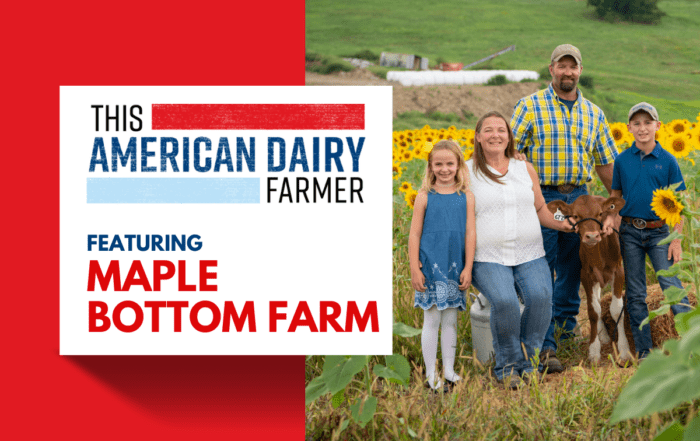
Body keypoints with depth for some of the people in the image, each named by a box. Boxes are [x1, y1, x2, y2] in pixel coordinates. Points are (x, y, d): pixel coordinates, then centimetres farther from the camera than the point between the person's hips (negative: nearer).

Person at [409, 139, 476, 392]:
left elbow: (470, 234, 3)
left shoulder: (466, 197, 3)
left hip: (455, 267, 2)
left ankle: (449, 371, 17)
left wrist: (468, 268, -2)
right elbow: (414, 234, -2)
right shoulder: (425, 197, -2)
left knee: (450, 320, 9)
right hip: (430, 266, -2)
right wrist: (414, 269, -6)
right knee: (432, 320, 1)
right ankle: (431, 375, 8)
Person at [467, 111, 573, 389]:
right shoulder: (467, 172, 5)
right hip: (488, 259, -3)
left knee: (540, 296, -28)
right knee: (504, 301, -32)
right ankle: (507, 366, -9)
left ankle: (528, 361, -8)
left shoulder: (525, 169, 14)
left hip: (529, 256, 3)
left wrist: (560, 223, 3)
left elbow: (540, 209, 24)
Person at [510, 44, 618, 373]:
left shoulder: (593, 113, 14)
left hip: (579, 198, 4)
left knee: (571, 270, 11)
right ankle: (545, 347, -7)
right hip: (543, 198, -4)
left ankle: (566, 327, 29)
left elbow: (606, 162, 20)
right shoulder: (530, 107, 0)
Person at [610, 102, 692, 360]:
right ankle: (643, 350, 13)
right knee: (635, 294, 6)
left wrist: (676, 239, -5)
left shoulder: (668, 161, -2)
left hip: (659, 232, -2)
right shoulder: (622, 160, 3)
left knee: (672, 286, -13)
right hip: (630, 232, 2)